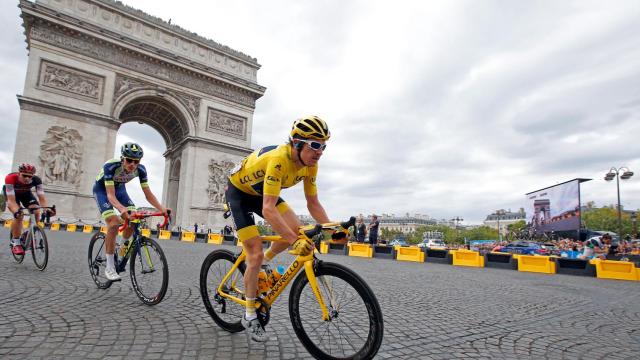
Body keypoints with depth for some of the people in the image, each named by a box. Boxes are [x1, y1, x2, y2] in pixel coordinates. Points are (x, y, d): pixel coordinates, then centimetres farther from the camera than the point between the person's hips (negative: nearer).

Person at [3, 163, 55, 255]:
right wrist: (16, 211, -60)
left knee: (36, 212, -19)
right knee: (19, 215, -23)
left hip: (25, 193, 3)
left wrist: (47, 209, -54)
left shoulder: (36, 180, -34)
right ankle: (16, 244, -10)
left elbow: (42, 198, -35)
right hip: (10, 192, -2)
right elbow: (11, 200, -42)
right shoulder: (10, 178, -40)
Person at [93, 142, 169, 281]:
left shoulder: (140, 169, -25)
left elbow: (148, 194, -22)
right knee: (114, 224, -23)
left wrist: (161, 208, -39)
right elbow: (110, 195, -40)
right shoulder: (111, 166, -36)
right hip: (102, 189, -4)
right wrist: (122, 209, -60)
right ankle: (109, 267, -12)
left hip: (119, 188, 4)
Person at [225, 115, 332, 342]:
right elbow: (268, 210, -46)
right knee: (255, 255, -10)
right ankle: (250, 317, 8)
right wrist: (296, 241, -51)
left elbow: (313, 204, -9)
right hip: (238, 191, -6)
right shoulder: (278, 160, -39)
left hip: (261, 192, 7)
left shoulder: (310, 165, -16)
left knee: (296, 229, -14)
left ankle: (265, 262, 15)